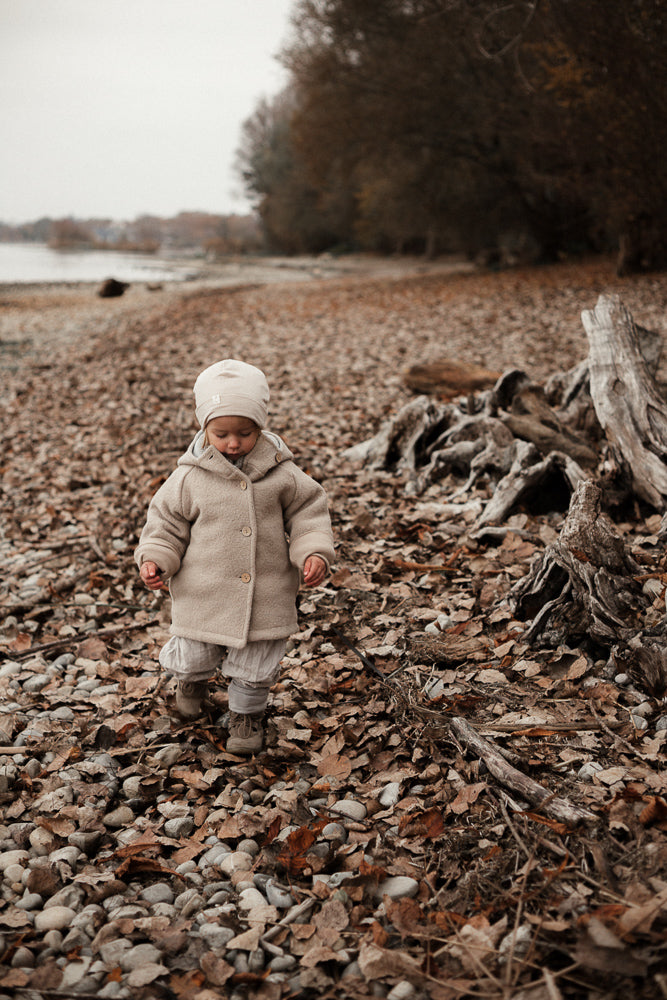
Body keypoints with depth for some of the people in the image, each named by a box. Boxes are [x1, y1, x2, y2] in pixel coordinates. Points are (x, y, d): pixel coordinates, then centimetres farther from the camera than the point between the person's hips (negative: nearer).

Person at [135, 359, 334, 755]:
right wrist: (154, 559, -12)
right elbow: (166, 520, 1)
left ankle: (247, 714, 40)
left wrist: (315, 552, -13)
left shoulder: (280, 471, -7)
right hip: (204, 593, 0)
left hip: (266, 595, 0)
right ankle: (193, 678, 52)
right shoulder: (190, 477, -9)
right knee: (194, 658, 15)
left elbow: (307, 512, 1)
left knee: (256, 669, 11)